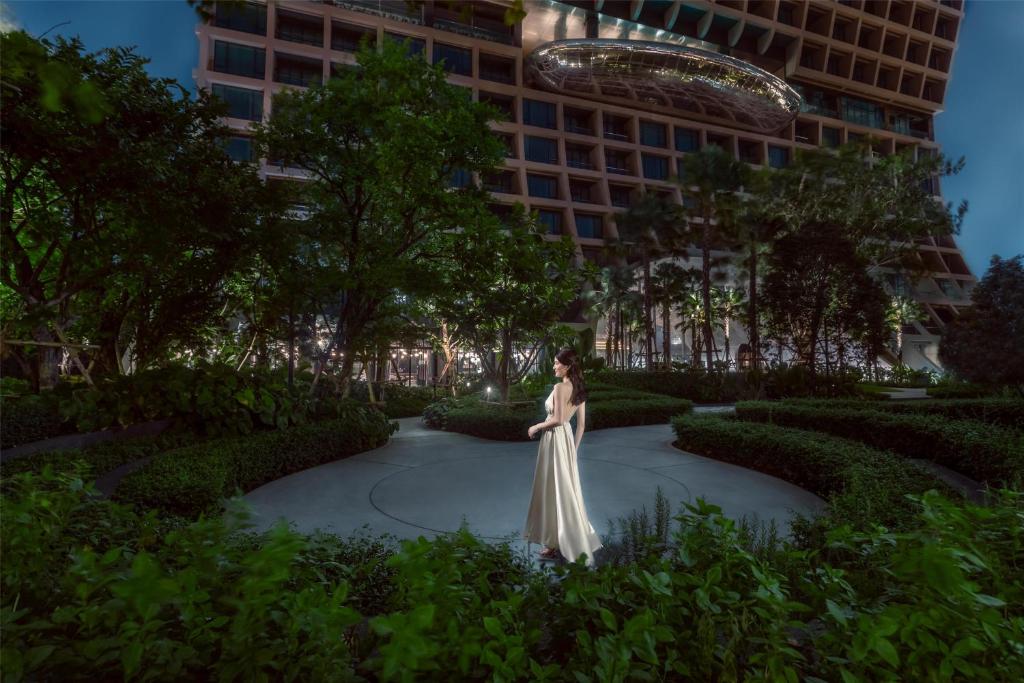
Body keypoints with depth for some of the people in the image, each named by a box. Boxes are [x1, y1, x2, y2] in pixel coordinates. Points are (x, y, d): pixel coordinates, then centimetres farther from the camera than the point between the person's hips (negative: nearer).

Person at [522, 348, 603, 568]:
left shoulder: (560, 387, -17)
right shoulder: (579, 389, 7)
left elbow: (557, 419, -23)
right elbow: (582, 424, 10)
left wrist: (536, 426, -8)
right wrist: (574, 447, 17)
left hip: (554, 438, -8)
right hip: (567, 437, 8)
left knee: (553, 490, 2)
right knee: (566, 489, 17)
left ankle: (555, 543, 12)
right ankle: (571, 540, 28)